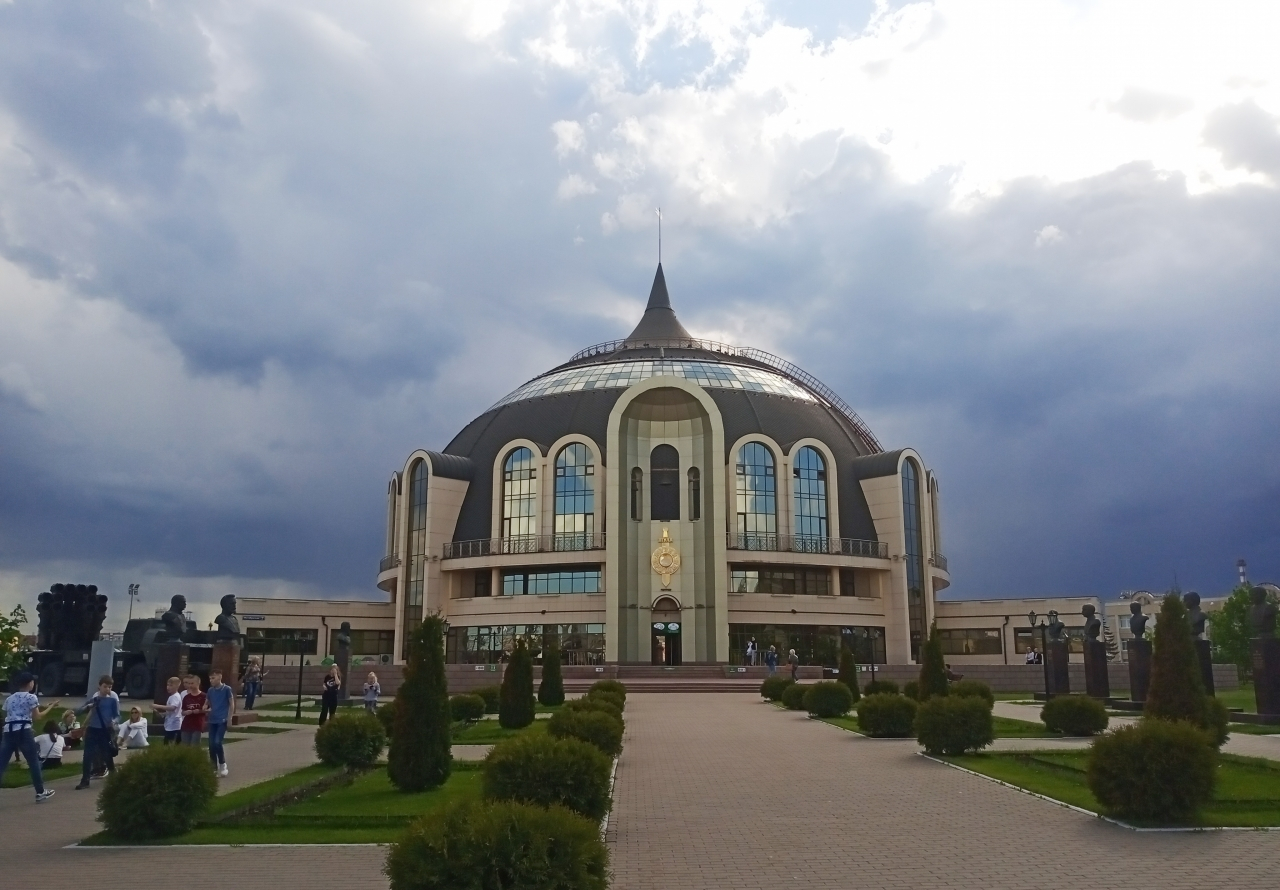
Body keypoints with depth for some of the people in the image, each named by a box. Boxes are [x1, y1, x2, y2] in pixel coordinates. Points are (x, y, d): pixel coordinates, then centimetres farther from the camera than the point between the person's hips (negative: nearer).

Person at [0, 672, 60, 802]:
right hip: (23, 731, -5)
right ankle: (40, 792, 13)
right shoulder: (31, 697, 0)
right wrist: (50, 707, 10)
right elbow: (37, 717, -1)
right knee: (33, 761, 7)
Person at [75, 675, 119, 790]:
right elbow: (78, 711, 1)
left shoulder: (113, 699, -5)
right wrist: (88, 707, -20)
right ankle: (85, 781, 7)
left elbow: (117, 715, -4)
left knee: (108, 756, 5)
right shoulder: (93, 697, 1)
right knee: (88, 756, -1)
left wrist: (114, 722, -26)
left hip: (106, 730, -2)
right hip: (92, 729, 2)